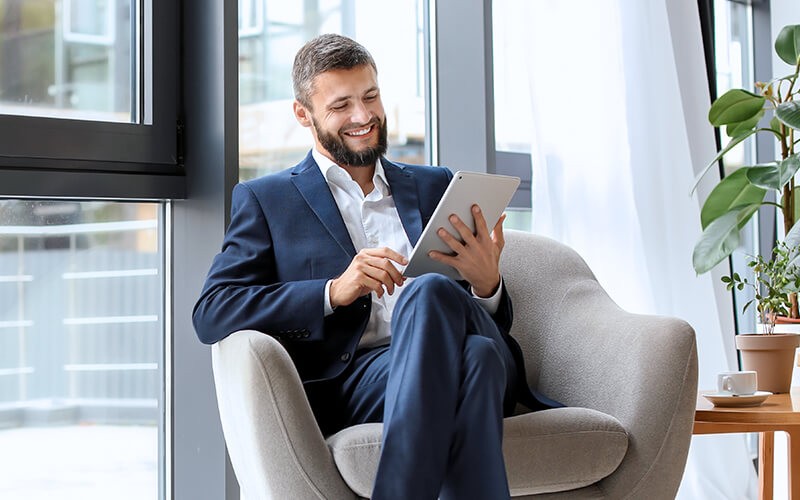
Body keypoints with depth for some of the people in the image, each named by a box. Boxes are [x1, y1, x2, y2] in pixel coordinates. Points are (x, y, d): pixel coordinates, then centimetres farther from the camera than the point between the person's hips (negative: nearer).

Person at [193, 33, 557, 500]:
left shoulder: (434, 186, 26)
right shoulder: (266, 200, 17)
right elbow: (211, 314, 3)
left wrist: (487, 283, -3)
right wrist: (334, 291, -11)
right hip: (351, 379, -2)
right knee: (429, 292, -34)